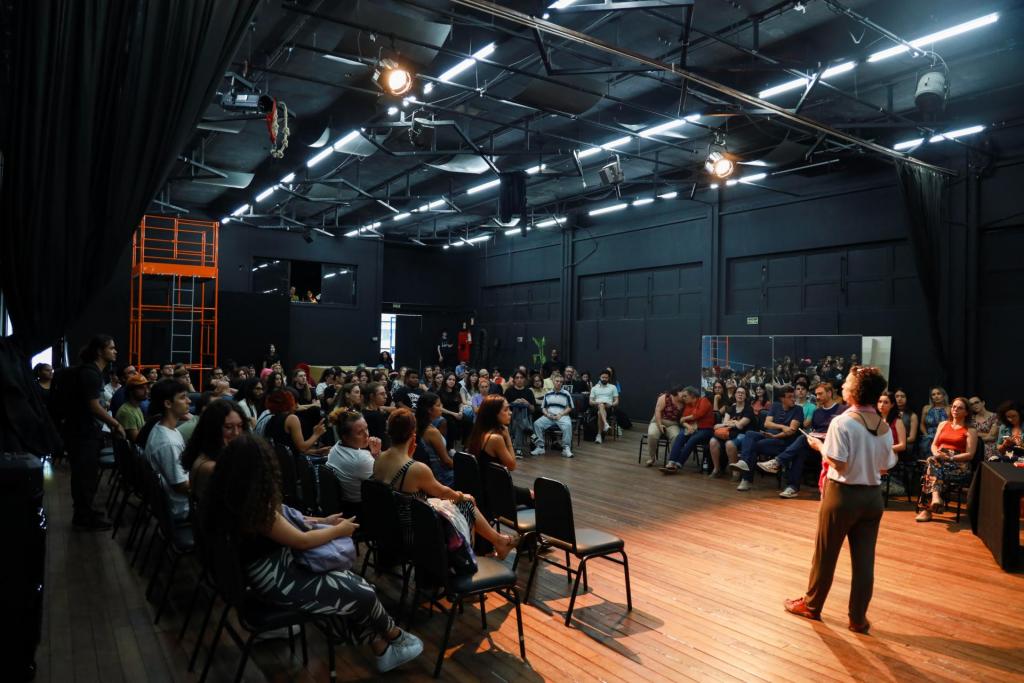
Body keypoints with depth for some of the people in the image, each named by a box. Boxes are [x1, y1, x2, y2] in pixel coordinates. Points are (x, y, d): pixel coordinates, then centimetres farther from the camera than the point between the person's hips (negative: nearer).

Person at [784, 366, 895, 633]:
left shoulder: (842, 423, -18)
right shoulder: (885, 427, 1)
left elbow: (839, 464, -20)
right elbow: (886, 465, 6)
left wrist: (819, 445, -5)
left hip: (843, 494, -5)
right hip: (873, 496, 5)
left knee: (825, 554, 11)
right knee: (864, 559, 11)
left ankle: (811, 605, 28)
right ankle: (858, 618, 21)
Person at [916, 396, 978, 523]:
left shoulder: (970, 430, 8)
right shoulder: (943, 424, 22)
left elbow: (970, 455, -2)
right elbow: (934, 445, 18)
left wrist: (950, 457, -15)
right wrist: (936, 453, -5)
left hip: (960, 465, -4)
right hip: (939, 460, 4)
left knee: (933, 465, -35)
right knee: (932, 460, -35)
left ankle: (927, 509, -43)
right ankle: (936, 497, -50)